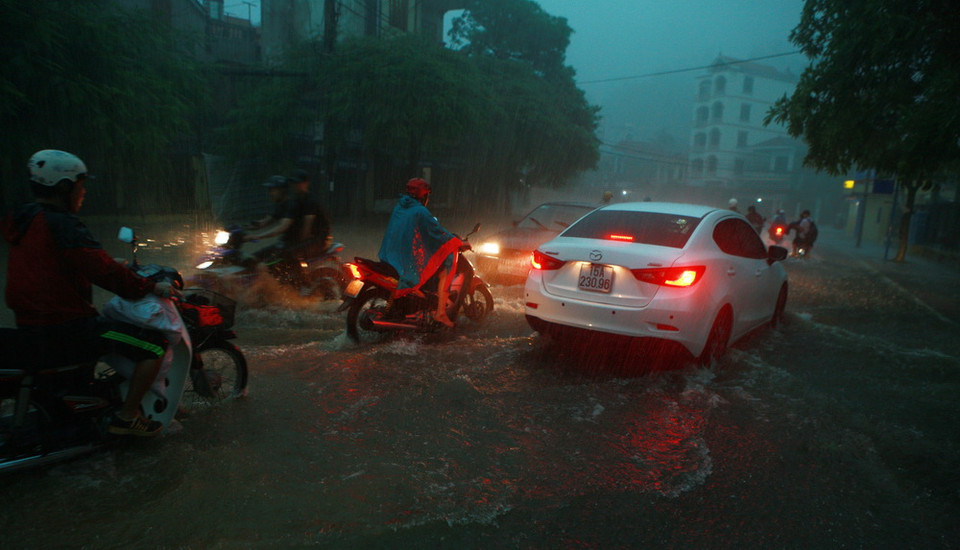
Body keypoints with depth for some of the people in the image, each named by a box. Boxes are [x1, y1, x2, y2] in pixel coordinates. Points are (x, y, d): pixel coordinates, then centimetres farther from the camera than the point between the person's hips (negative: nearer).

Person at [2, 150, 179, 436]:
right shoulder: (63, 224, -19)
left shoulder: (25, 220, 12)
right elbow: (104, 272, -25)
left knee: (101, 325, 39)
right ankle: (126, 417, -1)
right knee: (154, 345, -9)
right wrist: (150, 287, -14)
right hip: (65, 331, -10)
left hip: (30, 326, 10)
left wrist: (112, 265, 30)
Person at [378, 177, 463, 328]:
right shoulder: (420, 211, -15)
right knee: (445, 269, 1)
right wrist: (460, 242, 3)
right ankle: (440, 312, -5)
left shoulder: (399, 207, 10)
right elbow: (438, 232, -12)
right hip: (411, 260, -9)